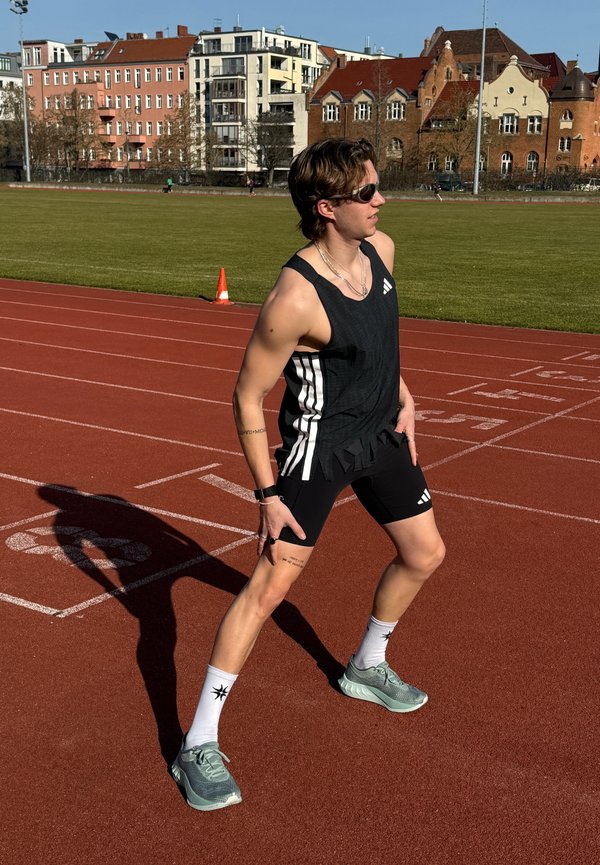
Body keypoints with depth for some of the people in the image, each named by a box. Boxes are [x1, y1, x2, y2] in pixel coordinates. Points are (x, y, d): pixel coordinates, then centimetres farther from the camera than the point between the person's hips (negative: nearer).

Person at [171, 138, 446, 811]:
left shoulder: (381, 249, -4)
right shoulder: (295, 299, -28)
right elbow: (247, 397, -19)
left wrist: (402, 397, 14)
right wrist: (267, 492, -19)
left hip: (381, 434, 8)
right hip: (317, 447, -8)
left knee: (424, 555, 18)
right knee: (269, 584, -10)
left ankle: (366, 668, 44)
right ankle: (197, 747, 1)